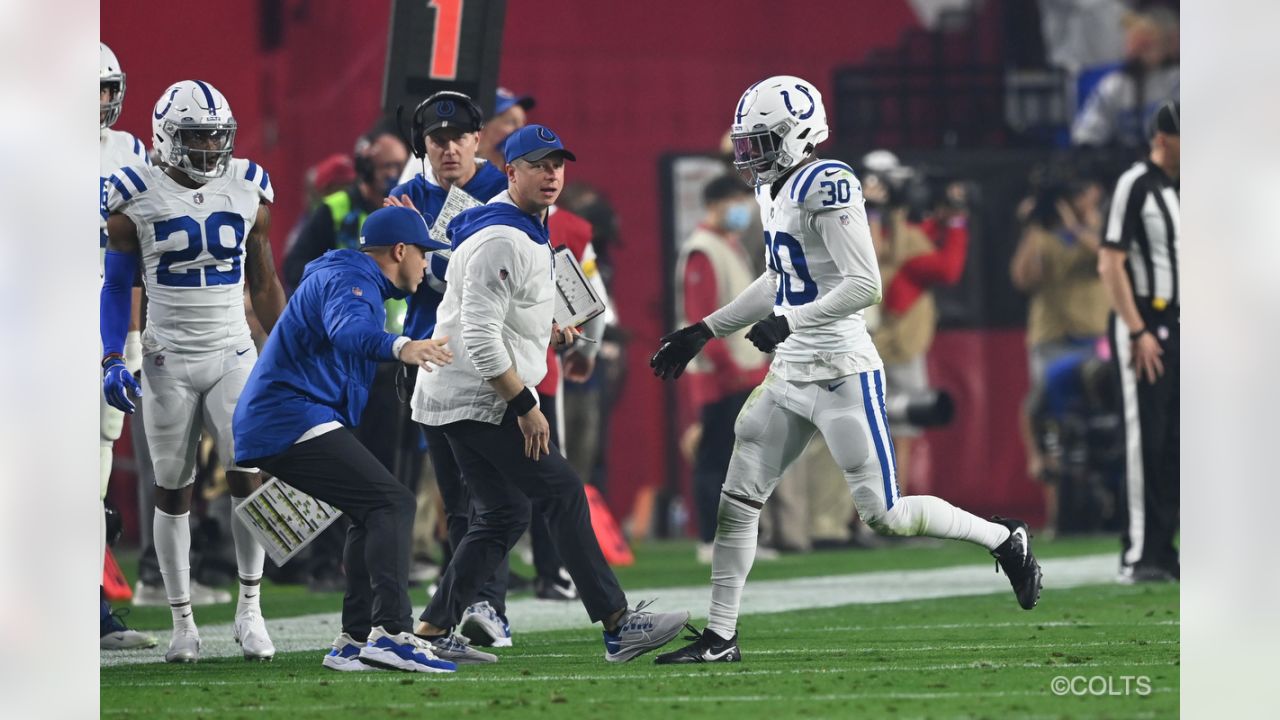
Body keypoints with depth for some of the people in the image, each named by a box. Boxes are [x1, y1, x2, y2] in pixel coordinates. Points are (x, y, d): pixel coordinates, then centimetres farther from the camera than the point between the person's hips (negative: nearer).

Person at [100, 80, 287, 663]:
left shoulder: (249, 192, 3)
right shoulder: (137, 199, -5)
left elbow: (264, 284, 11)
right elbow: (116, 286, 1)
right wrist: (112, 361, -9)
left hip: (233, 354, 1)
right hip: (168, 361, -1)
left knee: (247, 476, -12)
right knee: (173, 489, 4)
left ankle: (250, 610, -1)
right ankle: (182, 622, 12)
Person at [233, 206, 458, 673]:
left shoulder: (353, 278, 25)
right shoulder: (349, 280, -10)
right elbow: (349, 330, -36)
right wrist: (400, 348, -54)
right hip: (295, 420, -11)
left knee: (373, 514, 19)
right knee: (392, 503, -19)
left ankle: (355, 642, 15)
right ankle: (390, 632, -34)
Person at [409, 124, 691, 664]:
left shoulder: (529, 230, 15)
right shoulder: (502, 240, -19)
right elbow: (480, 336, -24)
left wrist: (546, 331, 12)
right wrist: (525, 405, -21)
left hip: (456, 396, 11)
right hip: (477, 397, -11)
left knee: (505, 514, 12)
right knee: (562, 493, -9)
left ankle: (432, 631, 11)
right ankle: (618, 626, -8)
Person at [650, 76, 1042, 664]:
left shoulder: (826, 186, -17)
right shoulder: (775, 189, 12)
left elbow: (865, 286, -23)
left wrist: (788, 322, -25)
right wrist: (702, 334, 25)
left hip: (842, 377, -9)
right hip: (789, 376, 9)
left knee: (884, 515, -5)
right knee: (737, 502, 6)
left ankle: (1005, 540, 14)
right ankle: (720, 638, 12)